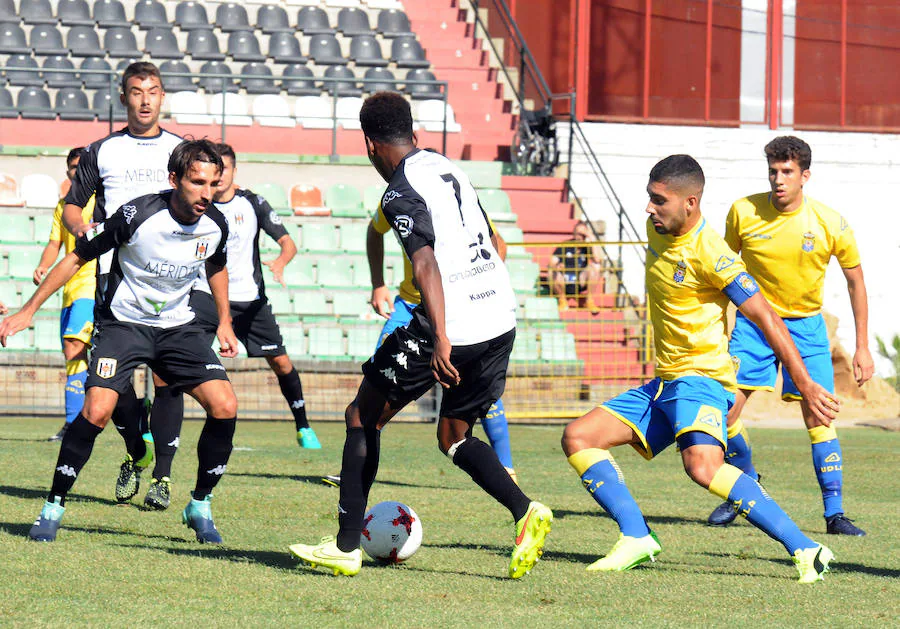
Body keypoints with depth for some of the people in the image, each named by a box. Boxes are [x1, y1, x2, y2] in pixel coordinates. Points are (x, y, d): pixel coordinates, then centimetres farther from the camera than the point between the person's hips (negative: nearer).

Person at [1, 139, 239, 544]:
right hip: (123, 323, -4)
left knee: (224, 406, -14)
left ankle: (200, 507, 4)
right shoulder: (137, 215, -22)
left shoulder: (215, 225, -8)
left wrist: (224, 323, 17)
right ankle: (54, 507, -5)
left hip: (178, 326, 4)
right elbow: (79, 257, -10)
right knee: (97, 410, -23)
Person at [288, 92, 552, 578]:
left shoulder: (401, 193, -11)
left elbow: (426, 264, -25)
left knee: (363, 417, 9)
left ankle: (346, 547, 8)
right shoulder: (446, 167, 15)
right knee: (454, 435, 21)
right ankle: (524, 511, -5)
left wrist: (441, 338, -33)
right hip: (501, 319, 8)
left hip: (451, 325, -8)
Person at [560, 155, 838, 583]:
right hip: (661, 385, 9)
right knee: (578, 438, 1)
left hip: (701, 379, -9)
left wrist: (805, 384, -20)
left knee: (701, 465, -35)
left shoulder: (709, 254, -17)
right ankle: (636, 539, -7)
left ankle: (805, 551, -35)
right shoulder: (657, 231, 8)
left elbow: (764, 316, -18)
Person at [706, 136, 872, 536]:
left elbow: (855, 281, -1)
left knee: (817, 417, -11)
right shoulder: (743, 212, -11)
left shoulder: (831, 224, -14)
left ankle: (834, 513, -5)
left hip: (805, 324, -1)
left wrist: (862, 348, -1)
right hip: (753, 320, 1)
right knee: (724, 410, -8)